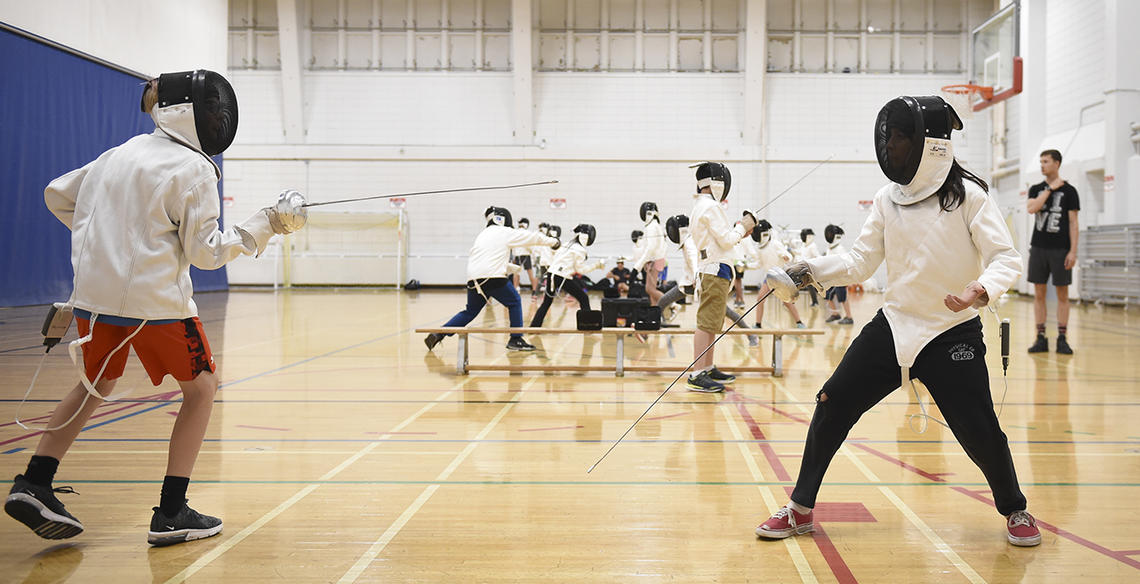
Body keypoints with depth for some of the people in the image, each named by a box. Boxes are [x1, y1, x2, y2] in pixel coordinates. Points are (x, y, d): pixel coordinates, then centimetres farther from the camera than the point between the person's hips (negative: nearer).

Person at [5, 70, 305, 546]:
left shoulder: (121, 154, 12)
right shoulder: (193, 169, -8)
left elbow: (57, 195, 21)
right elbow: (206, 252, -9)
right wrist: (269, 223, -5)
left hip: (95, 293, 7)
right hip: (153, 299, -6)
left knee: (95, 387, 27)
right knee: (201, 389, 11)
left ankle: (33, 485, 15)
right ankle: (171, 512, 7)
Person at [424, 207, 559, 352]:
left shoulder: (483, 234, 25)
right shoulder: (505, 233, 5)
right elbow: (532, 237, 13)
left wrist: (512, 268, 34)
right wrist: (552, 241, 25)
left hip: (474, 279, 6)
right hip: (492, 277, -6)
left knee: (470, 312, 20)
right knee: (514, 303, 14)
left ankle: (437, 334, 9)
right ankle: (516, 340, 10)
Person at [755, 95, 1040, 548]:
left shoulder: (968, 195, -11)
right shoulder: (888, 197, 2)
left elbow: (1007, 258, -14)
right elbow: (860, 262, 2)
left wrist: (982, 290, -35)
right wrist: (809, 272, -13)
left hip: (952, 333, -4)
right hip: (894, 326, 4)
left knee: (980, 433, -5)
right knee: (832, 406, -2)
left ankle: (1014, 511, 26)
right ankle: (800, 510, 11)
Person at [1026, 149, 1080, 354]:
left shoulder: (1069, 191, 1)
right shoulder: (1036, 189, 10)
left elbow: (1073, 223, -2)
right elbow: (1032, 208, -10)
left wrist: (1073, 251, -9)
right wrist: (1051, 188, -9)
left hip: (1060, 249, -3)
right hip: (1038, 247, 3)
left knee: (1062, 294, 1)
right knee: (1039, 293, 4)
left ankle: (1062, 339, 6)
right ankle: (1041, 339, 9)